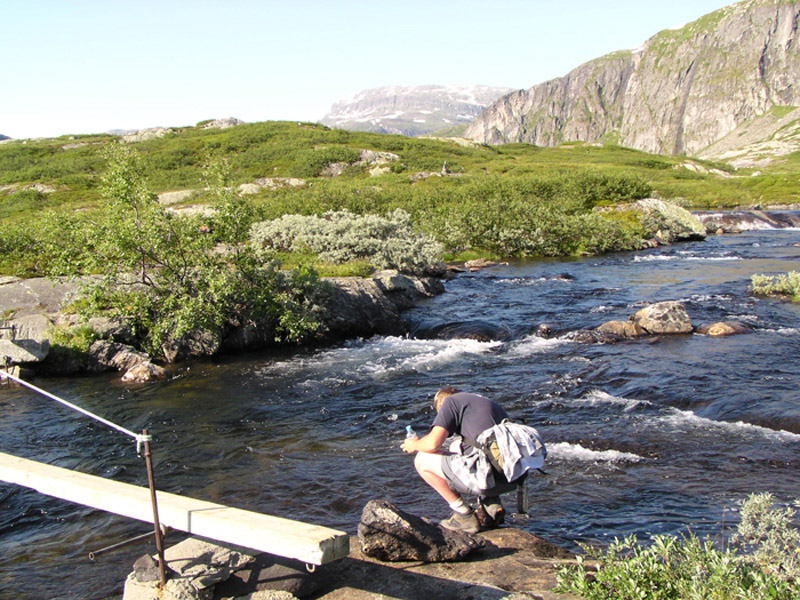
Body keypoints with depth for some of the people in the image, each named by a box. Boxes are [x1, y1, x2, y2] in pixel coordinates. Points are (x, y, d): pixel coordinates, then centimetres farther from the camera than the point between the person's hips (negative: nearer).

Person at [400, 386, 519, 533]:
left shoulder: (451, 401, 7)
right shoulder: (489, 402, 30)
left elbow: (433, 443, -5)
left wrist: (414, 445, 18)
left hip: (487, 477, -8)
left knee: (422, 460, 10)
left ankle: (465, 516, 9)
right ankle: (491, 503, 17)